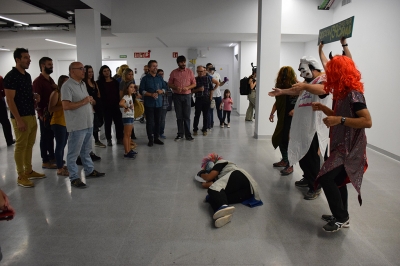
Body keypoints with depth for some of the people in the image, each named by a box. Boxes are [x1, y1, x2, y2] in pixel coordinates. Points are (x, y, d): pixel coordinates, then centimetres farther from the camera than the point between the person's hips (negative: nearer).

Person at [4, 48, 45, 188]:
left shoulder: (27, 75, 13)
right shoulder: (11, 76, -11)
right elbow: (10, 100, -15)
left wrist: (35, 97, 3)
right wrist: (18, 120, -19)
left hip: (32, 116, 8)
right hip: (21, 118, -8)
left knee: (29, 145, 14)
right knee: (20, 146, -1)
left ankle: (29, 171, 25)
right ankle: (21, 177, 7)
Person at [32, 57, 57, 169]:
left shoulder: (51, 80, 14)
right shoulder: (38, 81, -12)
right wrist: (41, 114, -18)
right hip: (45, 114, -8)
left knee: (51, 136, 16)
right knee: (45, 137, 0)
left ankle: (52, 157, 27)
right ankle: (45, 162, 9)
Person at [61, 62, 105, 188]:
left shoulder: (83, 84, 14)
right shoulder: (67, 86, -15)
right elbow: (66, 106, -23)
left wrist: (90, 100, 6)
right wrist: (83, 102, -18)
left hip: (88, 123, 9)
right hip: (76, 126, -9)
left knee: (86, 150, 21)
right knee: (73, 153, 2)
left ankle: (89, 170, 34)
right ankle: (74, 178, 10)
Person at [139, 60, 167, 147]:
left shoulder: (160, 78, 11)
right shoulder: (145, 78, -1)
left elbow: (165, 88, 15)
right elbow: (141, 90, -5)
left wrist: (161, 91, -8)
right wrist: (151, 94, -17)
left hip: (158, 103, 4)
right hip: (149, 104, -4)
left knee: (157, 121, 8)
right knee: (149, 122, -3)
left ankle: (156, 138, 19)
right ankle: (150, 139, 6)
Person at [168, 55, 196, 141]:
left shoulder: (189, 72, 2)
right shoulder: (173, 72, 3)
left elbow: (194, 83, 4)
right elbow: (169, 84, 6)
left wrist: (187, 87, -14)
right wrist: (176, 87, -14)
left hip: (187, 96, 0)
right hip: (177, 96, 1)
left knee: (187, 116, 1)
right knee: (179, 116, 5)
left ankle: (188, 134, 6)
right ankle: (180, 134, 14)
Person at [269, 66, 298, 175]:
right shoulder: (280, 87, 7)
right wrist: (272, 113, 9)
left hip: (292, 118, -7)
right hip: (282, 118, 7)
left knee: (289, 140, -3)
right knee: (279, 138, 12)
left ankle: (290, 165, 9)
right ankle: (284, 160, 30)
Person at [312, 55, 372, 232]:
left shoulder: (354, 94, -19)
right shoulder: (343, 93, 10)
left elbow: (367, 121, -26)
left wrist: (339, 120, -29)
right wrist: (322, 108, 6)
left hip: (350, 148, -10)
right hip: (341, 145, 10)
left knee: (326, 178, -16)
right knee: (337, 180, 16)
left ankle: (341, 218, 0)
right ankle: (341, 217, 30)